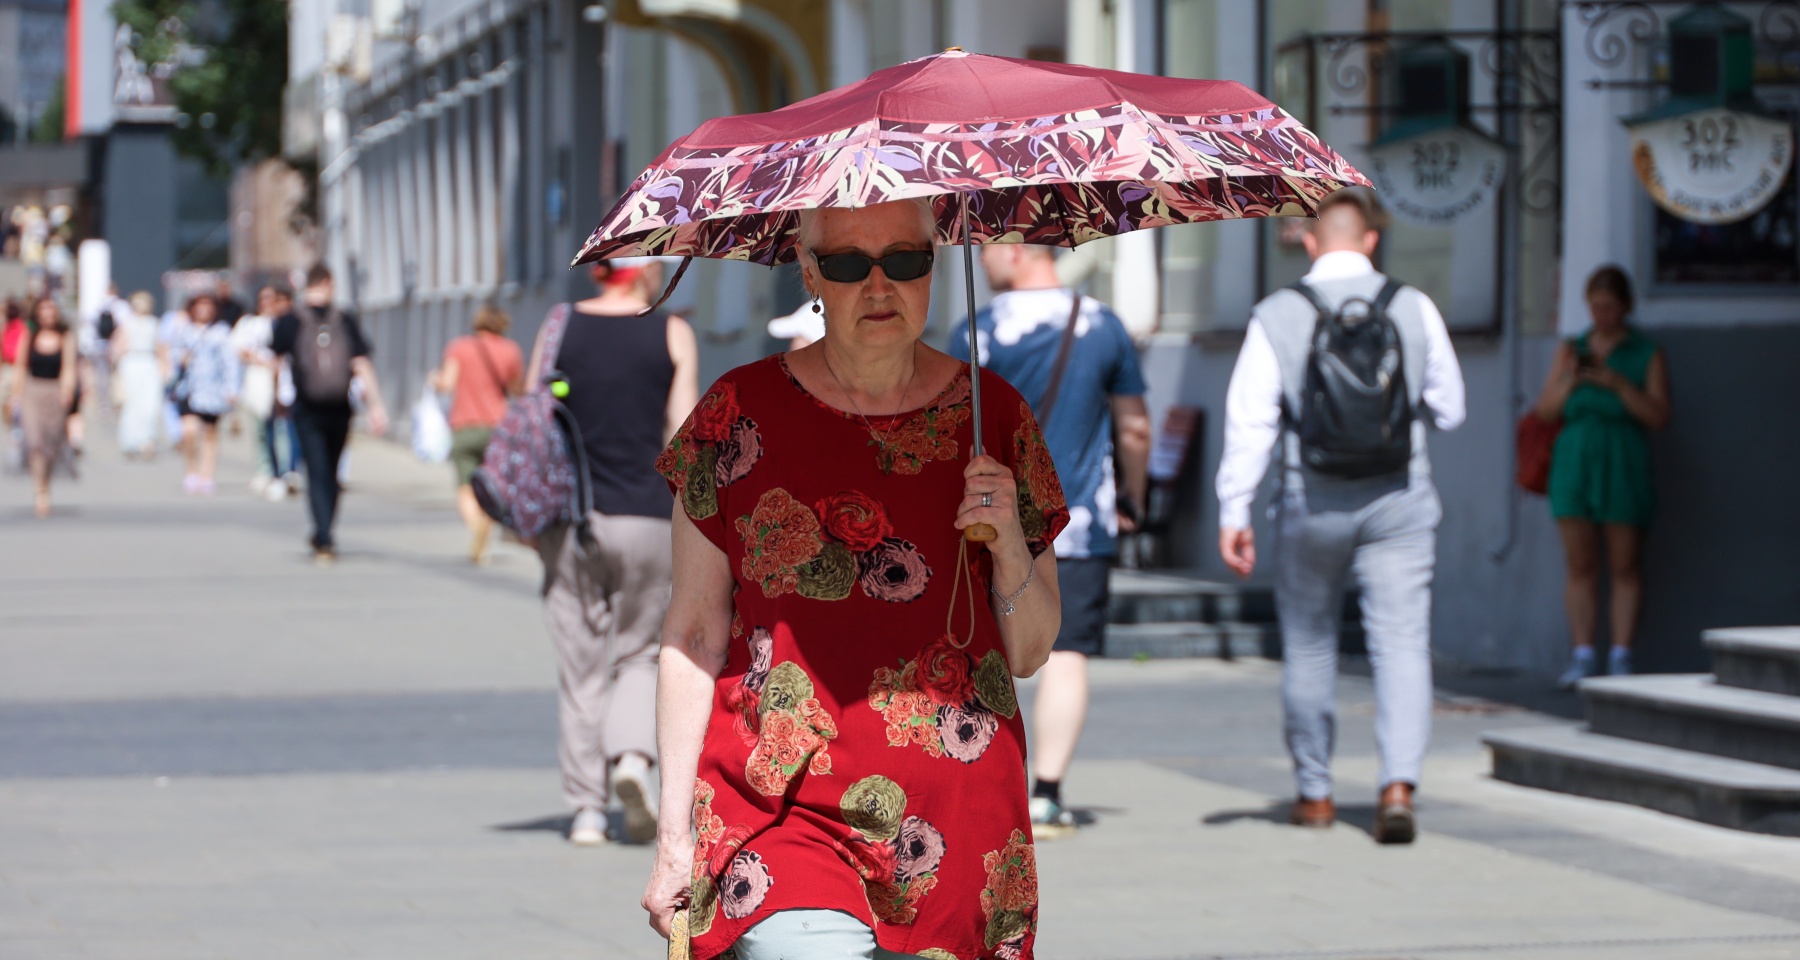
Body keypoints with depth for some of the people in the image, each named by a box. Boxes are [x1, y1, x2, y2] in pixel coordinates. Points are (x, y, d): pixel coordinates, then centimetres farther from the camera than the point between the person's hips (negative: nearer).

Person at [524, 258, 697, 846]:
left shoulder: (559, 327, 3)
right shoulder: (673, 335, -1)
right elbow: (682, 434, -3)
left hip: (571, 517, 1)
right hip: (644, 517, -1)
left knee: (581, 665, 7)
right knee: (638, 653, 14)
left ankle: (586, 809, 6)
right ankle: (632, 754, -12)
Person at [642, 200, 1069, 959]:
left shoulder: (993, 414, 7)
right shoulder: (742, 413, 1)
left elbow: (1031, 654, 10)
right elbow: (694, 636, 3)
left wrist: (1009, 540, -8)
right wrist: (675, 833, 0)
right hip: (780, 814, -3)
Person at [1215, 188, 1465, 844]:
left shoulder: (1276, 316, -4)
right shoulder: (1415, 309, -1)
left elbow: (1249, 420, -8)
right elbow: (1449, 410, 8)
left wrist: (1233, 512, -5)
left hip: (1311, 507, 0)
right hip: (1398, 505, 0)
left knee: (1308, 648, 16)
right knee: (1402, 643, -3)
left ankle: (1315, 792, 26)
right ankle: (1398, 784, -21)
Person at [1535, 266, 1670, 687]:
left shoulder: (1648, 354, 4)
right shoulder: (1571, 350, 13)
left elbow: (1659, 417, -5)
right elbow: (1546, 411, 10)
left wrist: (1618, 384, -15)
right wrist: (1569, 381, -8)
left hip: (1624, 467, -3)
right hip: (1574, 463, 3)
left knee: (1625, 567, -3)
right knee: (1580, 566, 0)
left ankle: (1620, 658, -2)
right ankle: (1582, 656, 1)